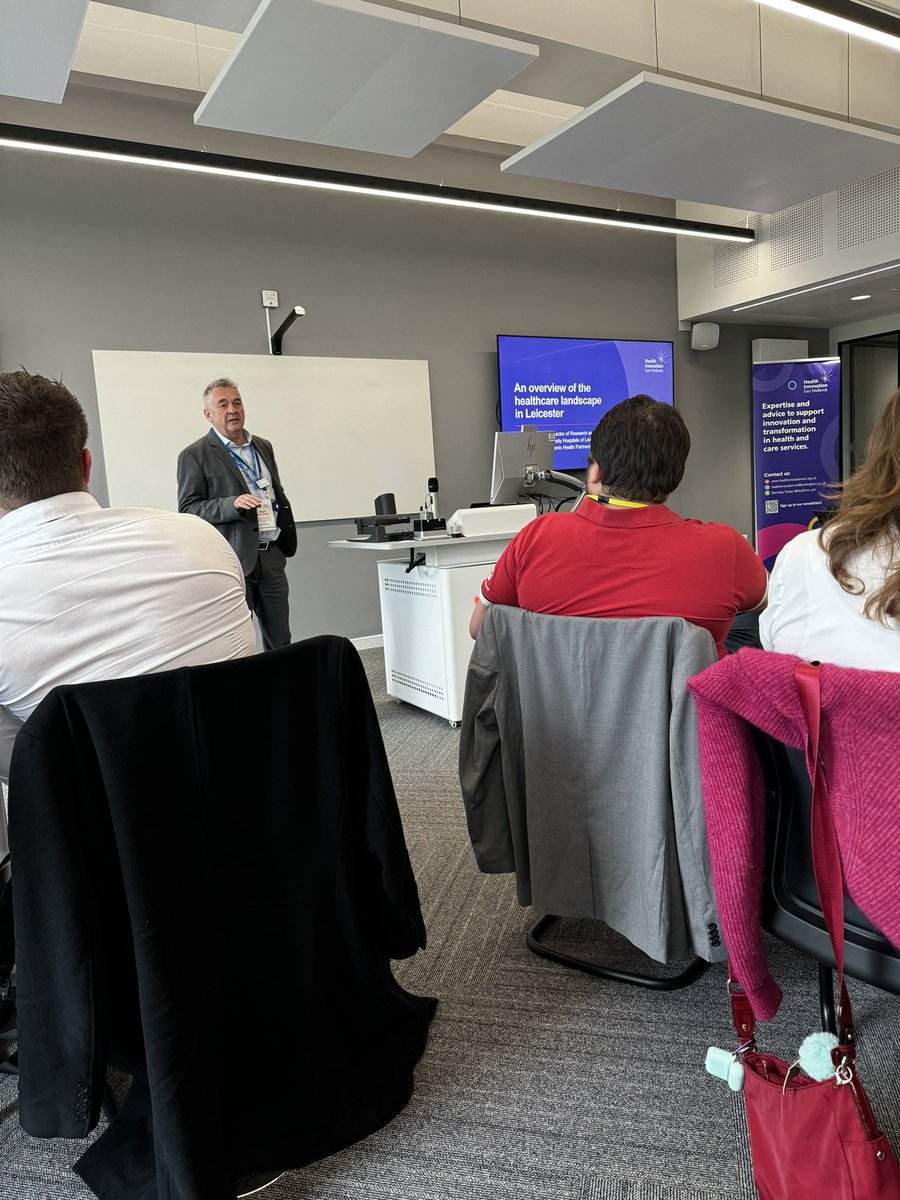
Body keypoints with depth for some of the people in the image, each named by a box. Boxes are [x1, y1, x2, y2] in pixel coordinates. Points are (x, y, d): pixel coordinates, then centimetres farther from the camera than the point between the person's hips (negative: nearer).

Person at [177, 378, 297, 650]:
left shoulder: (263, 446, 16)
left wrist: (286, 537, 16)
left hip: (271, 556, 6)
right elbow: (188, 508, -8)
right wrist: (233, 504, -22)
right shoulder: (194, 455, -3)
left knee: (280, 642, 9)